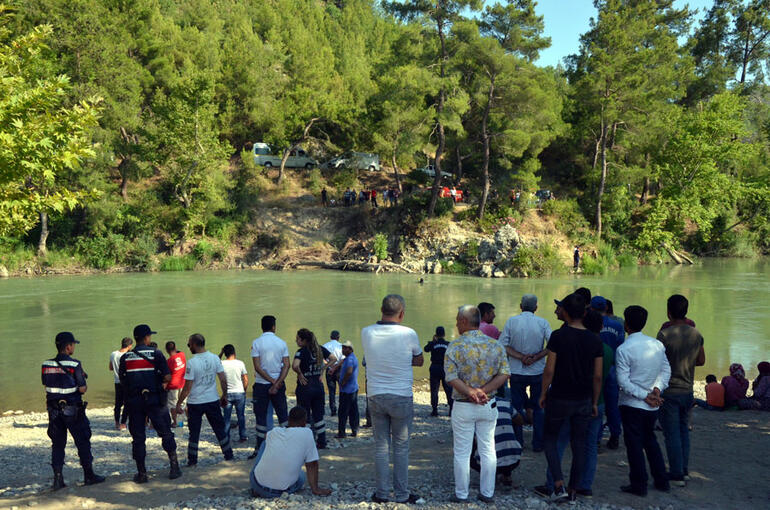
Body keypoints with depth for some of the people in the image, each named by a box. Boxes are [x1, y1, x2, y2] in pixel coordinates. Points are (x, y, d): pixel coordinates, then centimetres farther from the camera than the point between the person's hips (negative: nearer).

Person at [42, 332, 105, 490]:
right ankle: (89, 475, 15)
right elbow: (82, 389, -15)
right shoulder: (74, 365, -15)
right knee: (82, 442, 8)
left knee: (57, 443, 11)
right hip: (73, 410, -4)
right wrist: (84, 385, 6)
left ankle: (58, 478, 9)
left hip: (54, 410, 4)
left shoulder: (46, 365, 0)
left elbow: (46, 385, 9)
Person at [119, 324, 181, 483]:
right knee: (165, 433, 10)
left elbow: (122, 380, 4)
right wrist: (162, 384, 11)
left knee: (138, 437, 8)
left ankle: (141, 473, 10)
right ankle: (174, 467, 10)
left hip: (134, 400, 2)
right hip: (154, 399, -2)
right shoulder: (156, 354, -6)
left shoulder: (125, 357, 4)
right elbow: (167, 377, -9)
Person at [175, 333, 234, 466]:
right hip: (213, 400, 4)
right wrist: (224, 396, 12)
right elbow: (223, 380, -1)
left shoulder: (192, 362, -16)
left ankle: (192, 461, 14)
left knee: (194, 432, 9)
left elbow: (187, 387, -14)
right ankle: (229, 456, 18)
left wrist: (179, 403, -5)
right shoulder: (215, 358, -3)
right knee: (220, 429, 14)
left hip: (195, 403, -3)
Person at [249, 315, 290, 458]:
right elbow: (286, 365, -6)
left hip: (261, 384, -2)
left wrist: (273, 381, -10)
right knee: (282, 414, 10)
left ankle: (260, 448, 8)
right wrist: (278, 383, -11)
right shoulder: (281, 343, 1)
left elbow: (257, 367, -13)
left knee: (261, 416, 5)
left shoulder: (256, 343, -7)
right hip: (279, 383, 2)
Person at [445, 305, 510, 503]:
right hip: (488, 405, 3)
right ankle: (487, 493, 20)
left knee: (462, 452, 7)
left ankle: (461, 494, 16)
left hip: (463, 406, -3)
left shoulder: (455, 346, -10)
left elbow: (451, 377, -17)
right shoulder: (495, 345, 0)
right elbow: (504, 374, -4)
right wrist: (484, 391, -10)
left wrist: (470, 392, -16)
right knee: (488, 450, 13)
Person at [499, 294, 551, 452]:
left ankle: (518, 443, 13)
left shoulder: (512, 321, -4)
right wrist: (535, 358, -11)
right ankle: (538, 443, 12)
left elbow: (503, 345, -9)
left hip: (517, 372, 0)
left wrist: (521, 357, -11)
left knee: (517, 407, 10)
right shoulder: (543, 323, -5)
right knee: (538, 408, 11)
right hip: (537, 372, 0)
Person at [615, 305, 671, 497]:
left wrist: (644, 396, -13)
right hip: (652, 407, 6)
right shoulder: (657, 345, 2)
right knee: (650, 440, 21)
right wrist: (657, 389, -4)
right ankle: (661, 481, 27)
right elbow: (666, 370, 5)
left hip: (632, 405, -6)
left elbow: (623, 381, -18)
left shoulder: (623, 349, -16)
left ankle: (639, 484, 12)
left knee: (634, 444, 5)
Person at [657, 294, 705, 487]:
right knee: (683, 430, 18)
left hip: (669, 391, -6)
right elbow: (701, 361, 13)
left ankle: (676, 475, 5)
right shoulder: (696, 334, 2)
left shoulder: (665, 334, -16)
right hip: (687, 390, 6)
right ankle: (684, 470, 25)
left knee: (672, 434, 1)